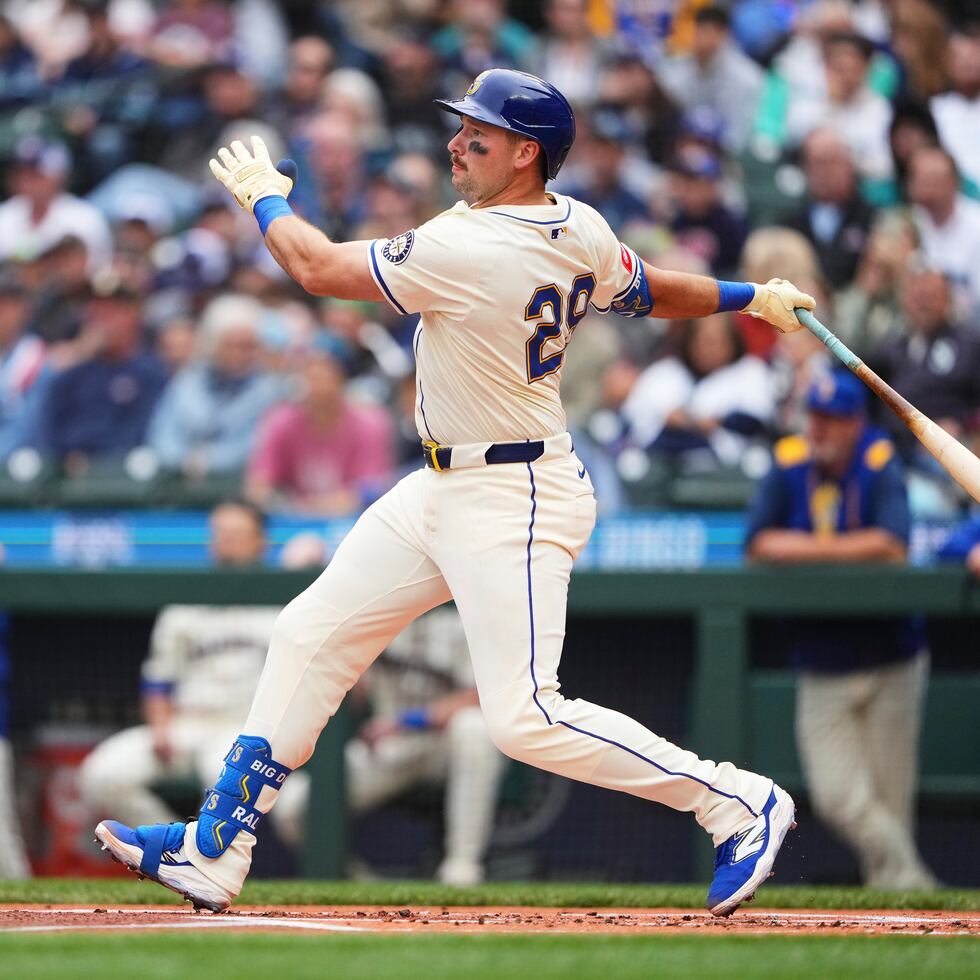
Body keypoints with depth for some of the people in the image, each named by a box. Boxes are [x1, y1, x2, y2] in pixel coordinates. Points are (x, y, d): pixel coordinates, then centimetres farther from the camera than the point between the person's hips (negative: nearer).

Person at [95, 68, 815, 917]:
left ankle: (738, 802, -3)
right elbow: (652, 293, 15)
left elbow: (317, 267, -17)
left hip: (515, 505, -11)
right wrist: (753, 297, 34)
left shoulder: (470, 250, -26)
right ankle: (215, 852, 16)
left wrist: (264, 195, 2)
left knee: (523, 717, -15)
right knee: (313, 633, 11)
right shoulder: (580, 232, -1)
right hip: (443, 490, 11)